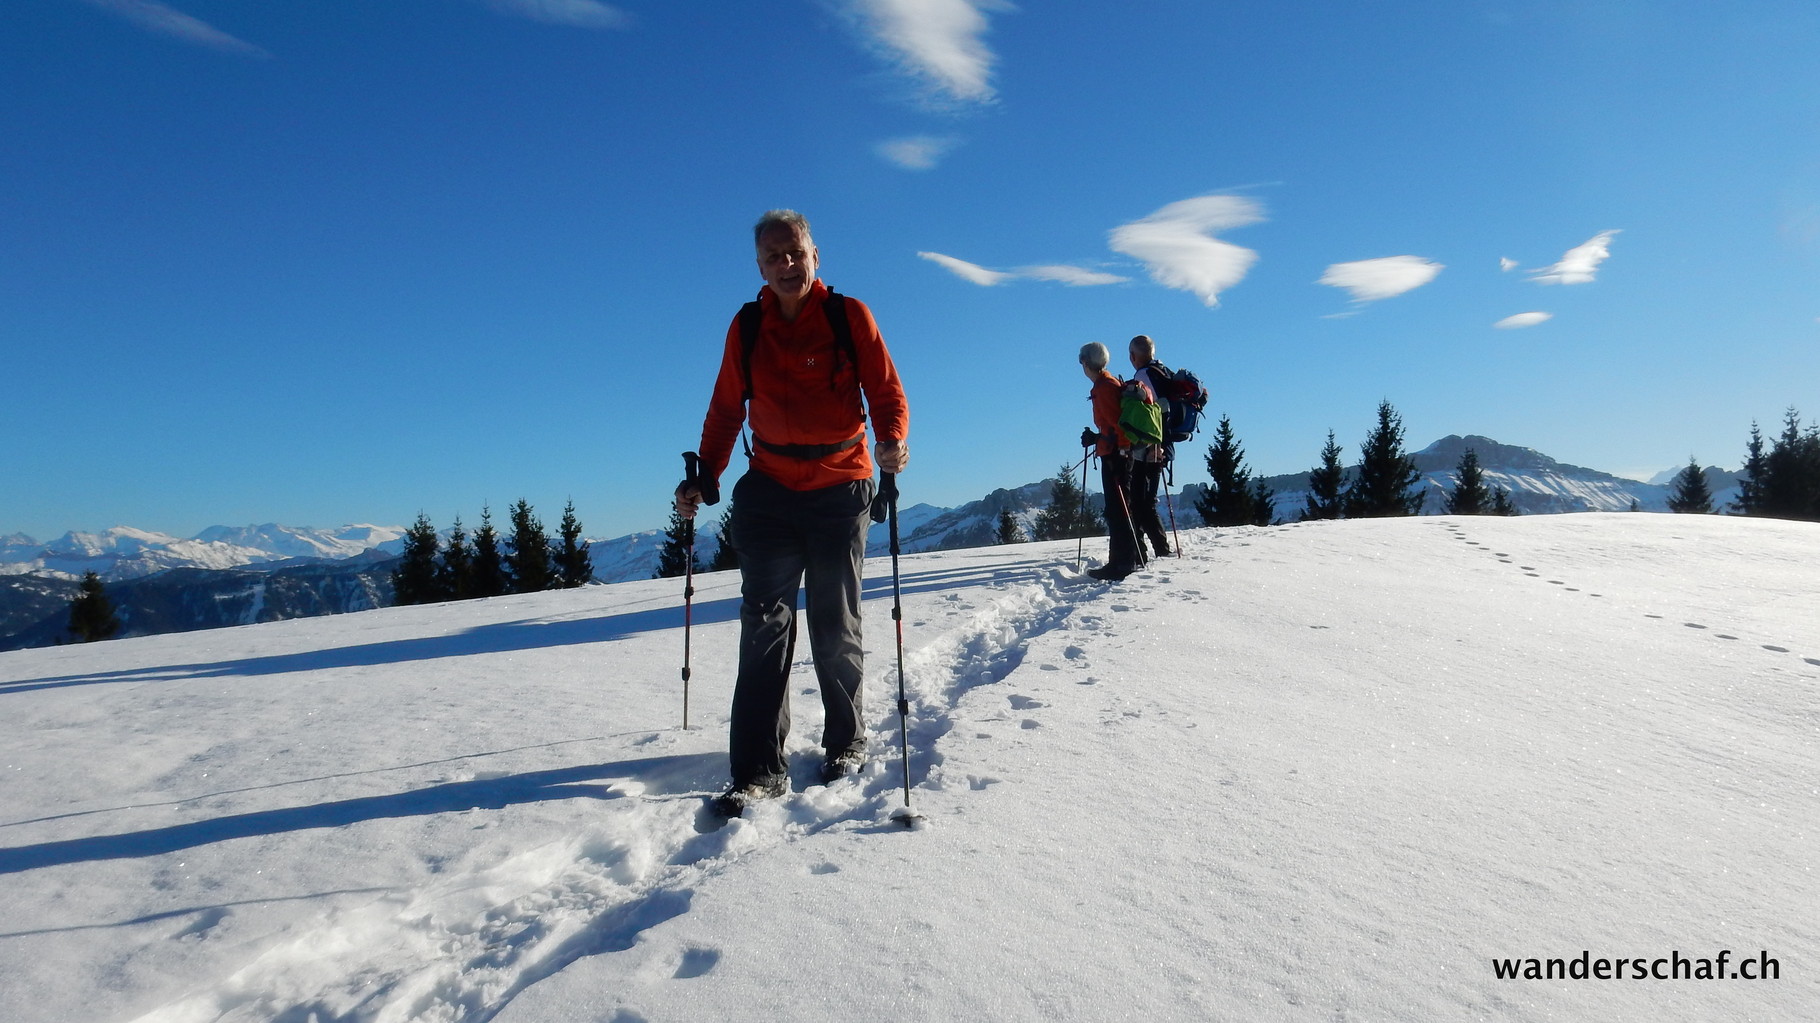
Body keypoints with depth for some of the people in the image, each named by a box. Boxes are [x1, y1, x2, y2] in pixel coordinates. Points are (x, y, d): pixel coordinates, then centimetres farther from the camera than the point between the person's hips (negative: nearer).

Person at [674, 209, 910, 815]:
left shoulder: (849, 316, 0)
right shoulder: (746, 328, 7)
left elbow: (886, 391, -3)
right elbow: (726, 409, 11)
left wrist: (892, 441, -23)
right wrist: (703, 480, 1)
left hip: (840, 490, -2)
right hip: (768, 492, 2)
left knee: (835, 628, 7)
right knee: (764, 626, -5)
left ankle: (846, 742, 26)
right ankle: (759, 769, -2)